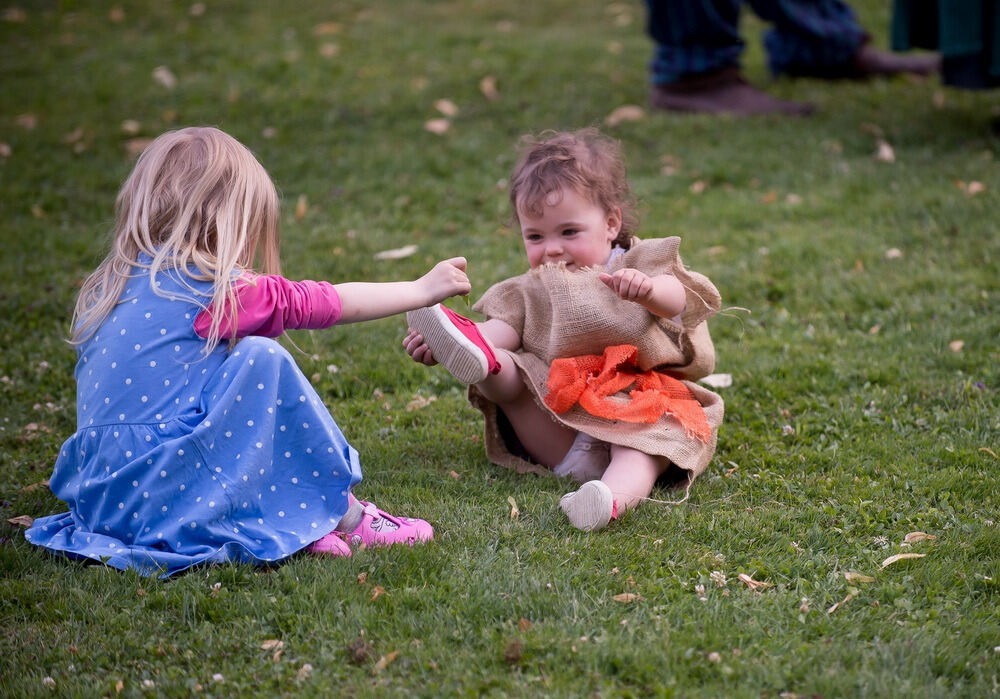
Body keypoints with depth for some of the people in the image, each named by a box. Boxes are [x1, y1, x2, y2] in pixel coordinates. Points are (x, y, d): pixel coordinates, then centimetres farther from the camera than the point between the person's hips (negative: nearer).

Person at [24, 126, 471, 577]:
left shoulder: (110, 286, 11)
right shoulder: (212, 290, -9)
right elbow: (317, 303, 1)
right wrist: (422, 290, 12)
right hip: (163, 499, -8)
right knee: (262, 361, -5)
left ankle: (284, 519, 5)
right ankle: (342, 518, 3)